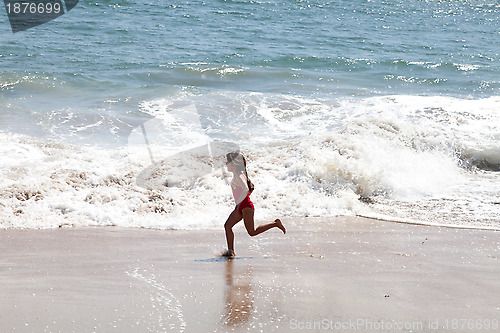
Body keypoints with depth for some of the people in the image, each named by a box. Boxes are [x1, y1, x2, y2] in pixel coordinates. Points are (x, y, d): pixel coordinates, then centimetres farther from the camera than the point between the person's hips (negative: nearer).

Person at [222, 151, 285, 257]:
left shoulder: (239, 176, -14)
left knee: (252, 232, -8)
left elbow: (245, 190, -29)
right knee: (227, 226, 3)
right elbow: (251, 187, 26)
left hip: (246, 206, -10)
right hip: (241, 207, 10)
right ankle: (230, 251, 3)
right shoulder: (236, 176, 16)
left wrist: (238, 203, -27)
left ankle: (275, 223, 0)